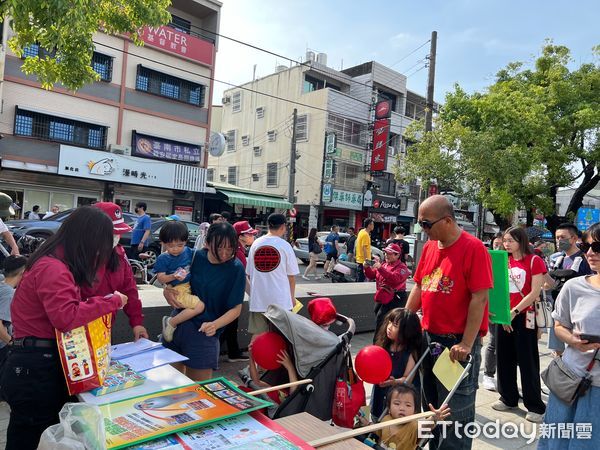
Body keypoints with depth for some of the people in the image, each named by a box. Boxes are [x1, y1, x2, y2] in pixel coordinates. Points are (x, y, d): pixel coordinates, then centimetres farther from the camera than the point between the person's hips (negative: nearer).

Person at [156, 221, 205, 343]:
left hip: (190, 286, 7)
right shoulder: (163, 258, -8)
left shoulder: (188, 251, 4)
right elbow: (161, 278, -10)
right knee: (199, 306, -24)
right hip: (177, 290, -7)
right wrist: (174, 276, -28)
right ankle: (171, 323, -9)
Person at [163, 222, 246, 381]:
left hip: (204, 332, -3)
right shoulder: (195, 257, -4)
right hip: (177, 323, 4)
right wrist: (167, 291, -10)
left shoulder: (236, 269, -12)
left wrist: (214, 325, -26)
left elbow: (235, 309, -10)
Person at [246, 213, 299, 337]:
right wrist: (292, 297, 13)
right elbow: (291, 275, -2)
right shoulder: (284, 245, -8)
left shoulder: (256, 244, 2)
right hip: (280, 300, -3)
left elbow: (249, 273, 9)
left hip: (258, 299, 3)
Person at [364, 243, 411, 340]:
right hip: (382, 298, 8)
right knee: (379, 318, 15)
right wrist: (367, 268, -7)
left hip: (395, 299, -8)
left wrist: (380, 269, -34)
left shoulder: (401, 267, -9)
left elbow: (395, 278, -28)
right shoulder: (384, 264, 15)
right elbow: (372, 275, 14)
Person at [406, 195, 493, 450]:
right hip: (429, 337, 7)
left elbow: (479, 298, -18)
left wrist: (466, 345, -20)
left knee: (456, 411, 7)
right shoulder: (429, 247, 6)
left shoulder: (473, 248, -15)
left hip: (458, 343, -7)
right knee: (432, 404, 21)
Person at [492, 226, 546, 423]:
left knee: (527, 362, 2)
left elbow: (534, 293, -12)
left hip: (524, 316, -5)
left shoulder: (534, 260, -7)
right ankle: (509, 399, 26)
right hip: (504, 316, 5)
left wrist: (514, 311, -17)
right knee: (504, 358, 11)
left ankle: (535, 406, 14)